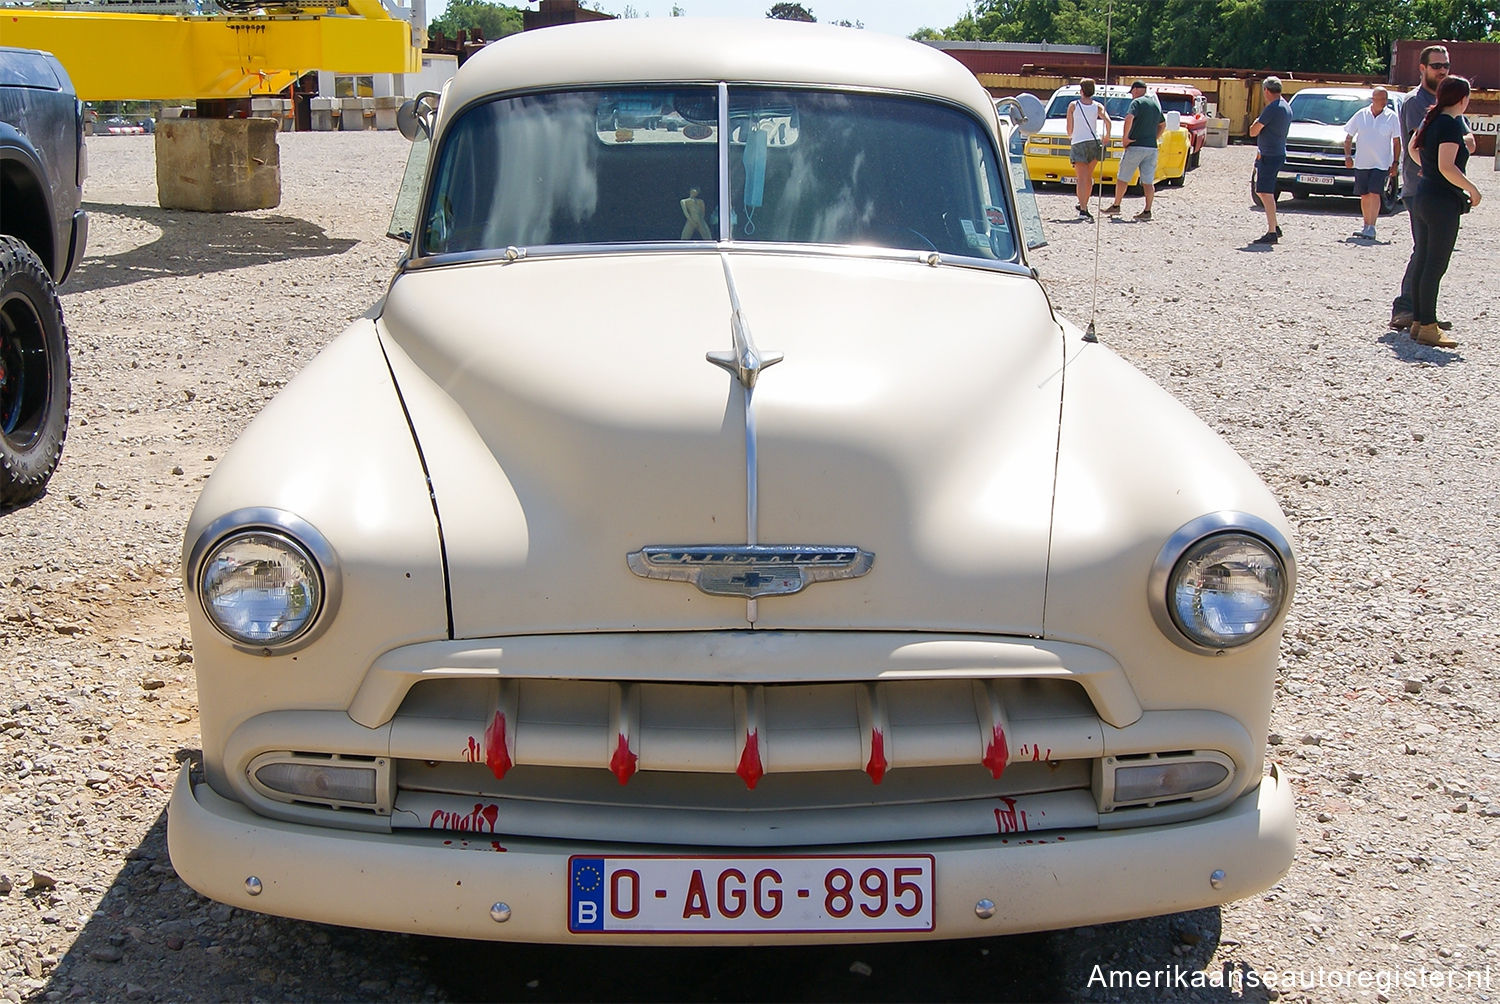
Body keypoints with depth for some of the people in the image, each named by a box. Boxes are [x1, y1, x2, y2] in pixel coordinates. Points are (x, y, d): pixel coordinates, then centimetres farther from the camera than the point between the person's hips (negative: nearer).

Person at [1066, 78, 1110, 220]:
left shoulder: (1073, 106, 0)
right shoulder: (1097, 106, 4)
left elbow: (1069, 128, 1)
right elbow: (1107, 121, -9)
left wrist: (1070, 136, 24)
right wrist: (1107, 136, 8)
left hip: (1078, 143, -3)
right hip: (1094, 142, 3)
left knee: (1081, 179, -8)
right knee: (1088, 177, 18)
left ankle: (1083, 209, -21)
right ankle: (1084, 205, 26)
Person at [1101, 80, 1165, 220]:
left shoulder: (1137, 102, -8)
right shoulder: (1155, 104, 16)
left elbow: (1129, 118, -25)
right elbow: (1162, 125, 28)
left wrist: (1125, 137, -16)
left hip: (1136, 146, -6)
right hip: (1152, 148, 6)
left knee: (1122, 178, 7)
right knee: (1148, 181, 3)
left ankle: (1116, 205, 14)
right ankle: (1147, 210, 0)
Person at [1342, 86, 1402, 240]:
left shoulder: (1392, 117, -1)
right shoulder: (1361, 115, 2)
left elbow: (1396, 141, 4)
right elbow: (1349, 137, 8)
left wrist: (1396, 162, -1)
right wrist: (1347, 155, -4)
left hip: (1381, 163, -2)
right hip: (1361, 162, 3)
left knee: (1374, 194, -13)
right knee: (1364, 195, 9)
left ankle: (1371, 228, -14)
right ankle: (1366, 226, 21)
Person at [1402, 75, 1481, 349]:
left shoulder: (1430, 119, 9)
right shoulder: (1451, 124, -16)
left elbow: (1413, 148, 24)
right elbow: (1447, 167, -23)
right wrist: (1471, 189, -14)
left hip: (1422, 196, 9)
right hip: (1443, 201, -9)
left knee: (1421, 261, 11)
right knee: (1435, 265, -5)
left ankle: (1418, 321, 16)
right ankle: (1428, 327, -4)